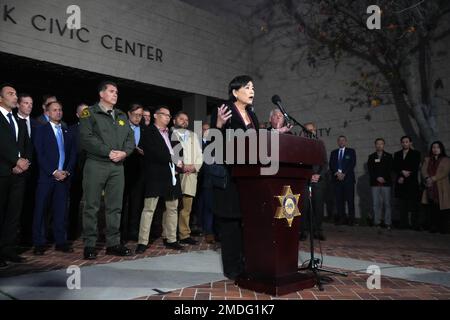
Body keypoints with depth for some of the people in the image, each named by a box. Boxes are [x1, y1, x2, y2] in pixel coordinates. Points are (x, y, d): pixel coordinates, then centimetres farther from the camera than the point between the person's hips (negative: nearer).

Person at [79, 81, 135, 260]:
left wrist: (124, 153, -6)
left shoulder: (122, 116, 19)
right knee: (92, 206, 0)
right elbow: (86, 138, -10)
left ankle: (113, 243, 15)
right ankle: (89, 245, 9)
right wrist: (108, 152, -15)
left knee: (115, 206, 7)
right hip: (96, 165, -5)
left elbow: (130, 138, 13)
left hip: (117, 166, 5)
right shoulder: (90, 113, 2)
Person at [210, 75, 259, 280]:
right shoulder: (223, 112, -6)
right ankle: (232, 268, 10)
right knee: (231, 221, 0)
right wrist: (219, 125, -26)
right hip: (229, 175, -7)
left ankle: (248, 264, 21)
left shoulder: (252, 115, 17)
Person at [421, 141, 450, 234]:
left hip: (441, 188, -3)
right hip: (430, 188, 3)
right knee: (433, 209, 1)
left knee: (442, 209, -6)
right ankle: (433, 227, 5)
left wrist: (433, 179, -15)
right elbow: (423, 170, 6)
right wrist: (427, 178, -13)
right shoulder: (427, 160, 19)